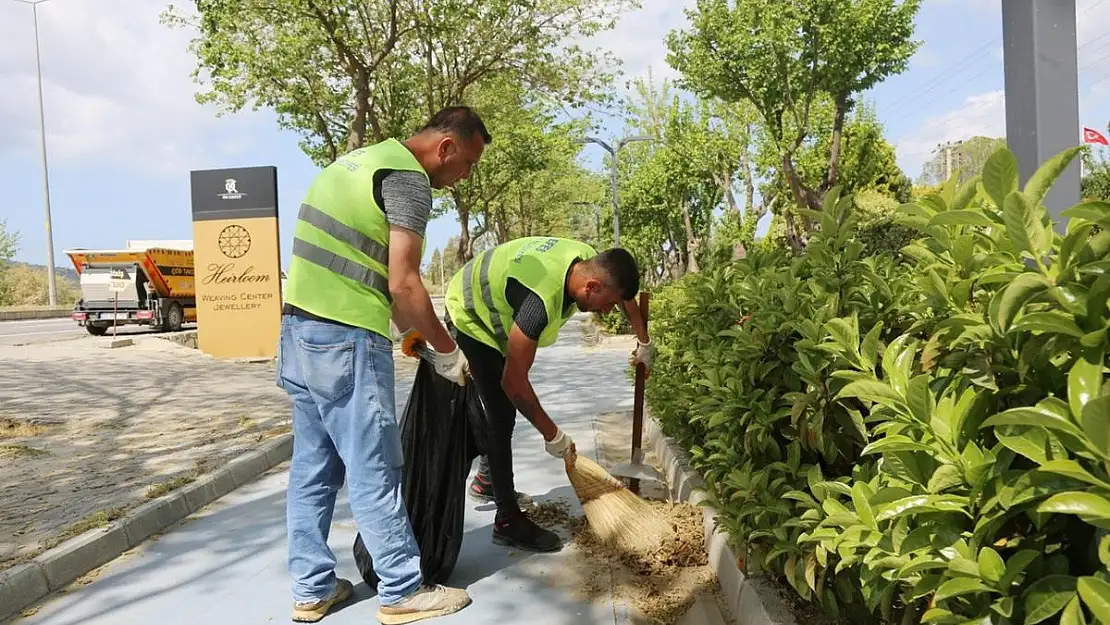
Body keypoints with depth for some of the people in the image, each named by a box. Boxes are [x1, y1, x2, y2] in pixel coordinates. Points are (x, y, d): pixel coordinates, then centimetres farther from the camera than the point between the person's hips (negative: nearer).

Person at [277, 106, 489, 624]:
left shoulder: (360, 159, 21)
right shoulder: (408, 178, -9)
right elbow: (403, 285, -15)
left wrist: (409, 329, 22)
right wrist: (446, 349, -2)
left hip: (299, 331, 9)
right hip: (347, 342, -9)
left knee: (313, 469, 13)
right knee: (373, 471, 0)